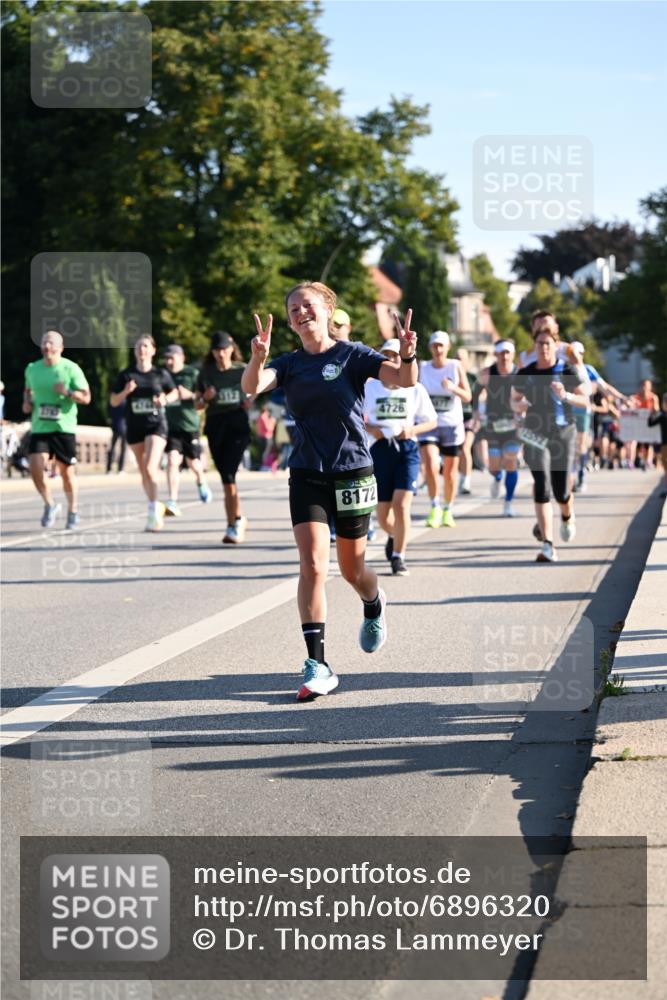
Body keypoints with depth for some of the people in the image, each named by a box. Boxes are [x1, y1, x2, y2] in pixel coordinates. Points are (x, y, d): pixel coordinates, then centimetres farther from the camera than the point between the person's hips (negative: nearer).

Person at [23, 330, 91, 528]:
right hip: (39, 428, 3)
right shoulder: (32, 369, 7)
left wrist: (68, 392, -24)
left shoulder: (70, 369, -5)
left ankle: (73, 511, 25)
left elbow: (86, 397, -6)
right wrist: (27, 402, 5)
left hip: (64, 428, -3)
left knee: (66, 471, 5)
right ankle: (50, 505, 8)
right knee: (36, 467, -14)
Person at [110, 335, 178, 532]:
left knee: (150, 468, -20)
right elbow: (113, 401, 5)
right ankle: (156, 507, 28)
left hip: (156, 425, -3)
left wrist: (165, 399, -6)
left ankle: (153, 511, -19)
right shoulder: (126, 375, 3)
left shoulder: (160, 374, 0)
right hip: (135, 427, 3)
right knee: (144, 472, 10)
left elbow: (174, 392, 15)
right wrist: (125, 392, -14)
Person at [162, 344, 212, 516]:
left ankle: (201, 483, 48)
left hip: (190, 424, -2)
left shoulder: (192, 374, -6)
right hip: (171, 426, 2)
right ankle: (173, 503, -18)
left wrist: (190, 395, -23)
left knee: (193, 462, 12)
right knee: (172, 461, -14)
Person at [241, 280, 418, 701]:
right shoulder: (289, 364, 4)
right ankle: (318, 666, -10)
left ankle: (375, 606, 49)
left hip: (352, 472, -2)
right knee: (312, 564, -12)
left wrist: (408, 355, -38)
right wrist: (258, 358, -36)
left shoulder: (352, 355, -4)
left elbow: (403, 379, -16)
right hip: (307, 475, 2)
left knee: (352, 568, 11)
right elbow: (252, 386, -15)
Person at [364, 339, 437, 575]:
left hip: (407, 449, -1)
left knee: (401, 505, -16)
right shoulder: (369, 387, 3)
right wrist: (370, 429, -12)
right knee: (383, 513, 6)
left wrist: (412, 430, -10)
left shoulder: (415, 389, 3)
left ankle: (398, 556, -1)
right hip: (379, 449, 1)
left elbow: (431, 421, 9)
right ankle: (394, 535, 42)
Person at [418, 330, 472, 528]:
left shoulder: (456, 366, -1)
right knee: (430, 466, -19)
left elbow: (467, 397, -4)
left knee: (450, 472, 7)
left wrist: (453, 388, -22)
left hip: (452, 424, 0)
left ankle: (448, 510, 24)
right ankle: (435, 506, -1)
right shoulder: (422, 368, 2)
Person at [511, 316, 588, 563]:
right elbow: (514, 400, 14)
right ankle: (548, 545, -14)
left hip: (563, 434, 0)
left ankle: (567, 517, 41)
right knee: (542, 485, -13)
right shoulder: (525, 374, 2)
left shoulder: (567, 372, -2)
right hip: (535, 436, 0)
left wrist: (566, 396, -18)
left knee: (561, 491, 2)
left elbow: (585, 400, 0)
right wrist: (519, 406, -9)